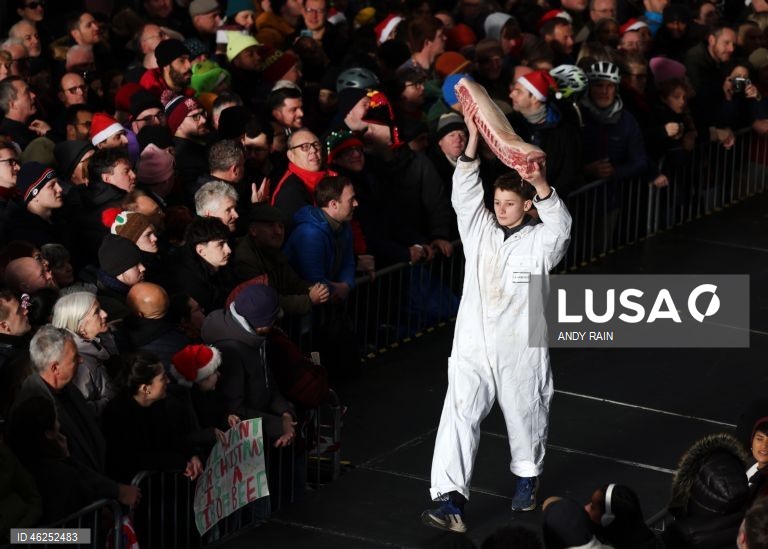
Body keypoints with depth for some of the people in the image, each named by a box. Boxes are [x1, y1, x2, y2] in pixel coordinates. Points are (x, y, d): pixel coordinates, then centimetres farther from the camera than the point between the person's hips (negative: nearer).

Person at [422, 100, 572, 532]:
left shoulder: (540, 241, -3)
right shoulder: (480, 231, 7)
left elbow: (560, 224, -24)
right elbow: (465, 193, -5)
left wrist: (540, 184, -44)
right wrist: (473, 135, -17)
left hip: (521, 351, -2)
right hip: (473, 347, 2)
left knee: (526, 416, 14)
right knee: (460, 418, -11)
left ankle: (528, 476, 43)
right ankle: (451, 500, -17)